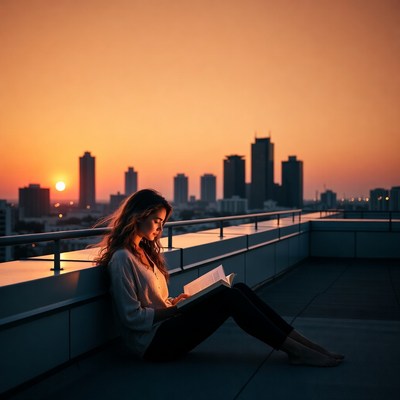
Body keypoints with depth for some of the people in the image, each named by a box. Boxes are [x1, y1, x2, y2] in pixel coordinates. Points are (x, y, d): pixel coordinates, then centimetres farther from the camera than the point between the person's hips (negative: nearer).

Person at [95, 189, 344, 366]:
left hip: (164, 328, 9)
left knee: (239, 289, -8)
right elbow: (132, 317, -18)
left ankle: (300, 342, -9)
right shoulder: (122, 258, -14)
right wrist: (175, 309, -16)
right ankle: (297, 351, -17)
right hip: (153, 342, -9)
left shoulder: (145, 251, 17)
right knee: (230, 298, -22)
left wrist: (176, 302, 0)